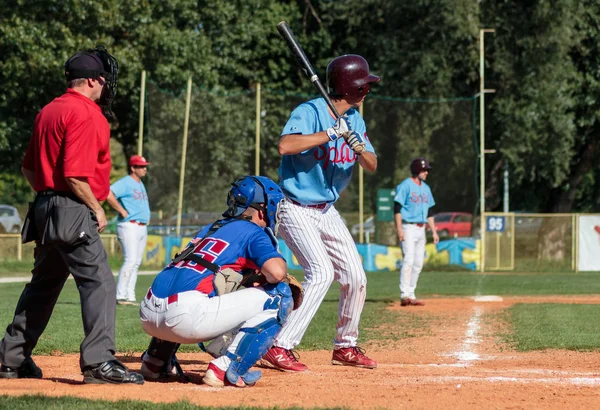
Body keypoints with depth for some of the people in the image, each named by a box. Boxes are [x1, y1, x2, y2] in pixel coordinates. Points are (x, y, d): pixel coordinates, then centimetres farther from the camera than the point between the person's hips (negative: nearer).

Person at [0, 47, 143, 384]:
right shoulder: (85, 114, -14)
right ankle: (99, 362, -20)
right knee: (98, 282, -12)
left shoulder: (50, 111, 15)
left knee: (44, 284, 19)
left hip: (45, 209, 10)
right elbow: (75, 175, -21)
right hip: (73, 211, -10)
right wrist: (97, 210, -11)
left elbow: (29, 168, 20)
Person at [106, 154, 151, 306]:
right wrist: (122, 211, -20)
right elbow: (108, 194, -24)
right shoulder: (125, 183, -9)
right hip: (129, 226, -9)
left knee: (136, 263, 8)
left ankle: (130, 296, 9)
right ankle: (120, 296, -15)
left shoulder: (140, 184, 19)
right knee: (130, 261, -15)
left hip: (142, 228, 9)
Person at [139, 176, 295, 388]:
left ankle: (156, 361, 31)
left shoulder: (209, 229, 29)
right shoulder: (253, 232, 7)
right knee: (277, 295, 1)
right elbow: (276, 272, -9)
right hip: (186, 318, -8)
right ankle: (227, 369, -9)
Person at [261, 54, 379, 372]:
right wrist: (331, 134, -34)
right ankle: (280, 348, -21)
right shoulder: (309, 113, -19)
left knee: (355, 277, 7)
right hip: (296, 210, -8)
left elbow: (372, 166, 0)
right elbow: (285, 145, -37)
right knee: (321, 272, -23)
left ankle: (345, 346, 25)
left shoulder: (354, 120, 4)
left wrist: (359, 147, -22)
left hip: (327, 211, 8)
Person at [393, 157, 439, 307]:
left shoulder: (425, 188, 16)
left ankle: (410, 295, 10)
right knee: (408, 260, -16)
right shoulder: (405, 186, -8)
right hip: (408, 227, -8)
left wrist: (434, 231, 16)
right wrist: (399, 230, -20)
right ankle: (405, 296, -21)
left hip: (421, 229, 8)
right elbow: (397, 209, -13)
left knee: (418, 263, 6)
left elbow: (429, 212, 21)